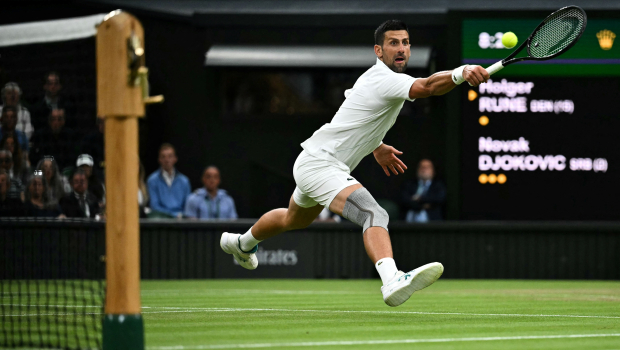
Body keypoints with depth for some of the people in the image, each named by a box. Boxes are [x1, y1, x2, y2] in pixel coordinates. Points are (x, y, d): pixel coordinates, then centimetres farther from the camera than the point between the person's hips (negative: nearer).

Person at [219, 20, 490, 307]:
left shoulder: (372, 76, 11)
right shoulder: (387, 80, -21)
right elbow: (427, 86, -41)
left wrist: (375, 146, 33)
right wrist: (460, 73, -58)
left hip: (311, 162, 11)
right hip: (320, 163, -11)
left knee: (293, 219, 38)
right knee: (374, 215, -34)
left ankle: (242, 243, 65)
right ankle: (392, 280, -57)